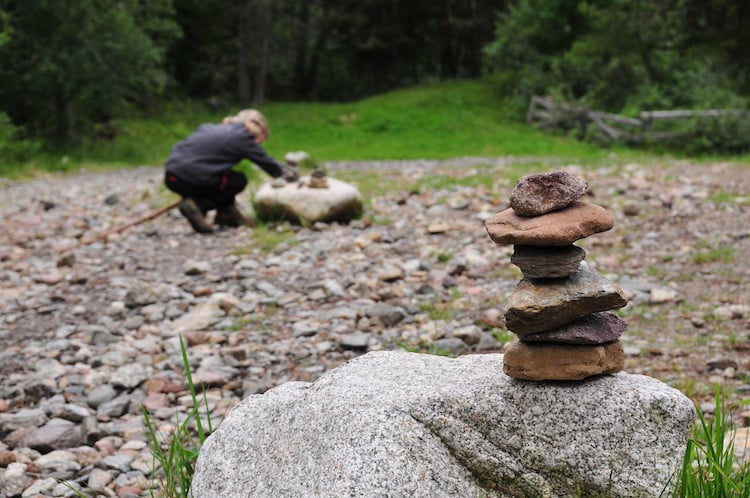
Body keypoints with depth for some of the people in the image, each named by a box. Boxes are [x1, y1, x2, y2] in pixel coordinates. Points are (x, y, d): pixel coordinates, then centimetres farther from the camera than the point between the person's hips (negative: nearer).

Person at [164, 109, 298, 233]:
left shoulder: (209, 127, 20)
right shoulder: (243, 137, 1)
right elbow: (266, 161, 12)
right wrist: (284, 171, 31)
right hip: (188, 180, -8)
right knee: (239, 181, 12)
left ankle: (227, 214, 25)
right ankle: (198, 206, -3)